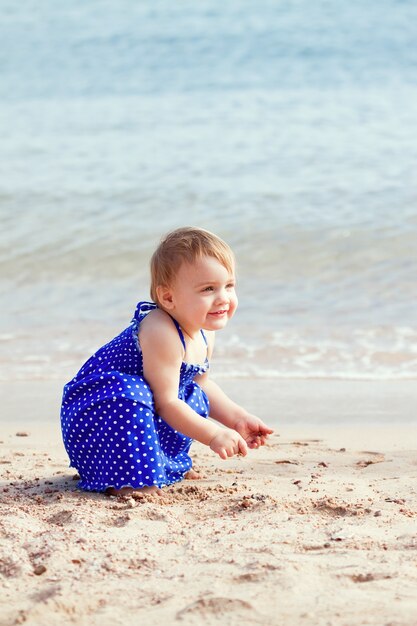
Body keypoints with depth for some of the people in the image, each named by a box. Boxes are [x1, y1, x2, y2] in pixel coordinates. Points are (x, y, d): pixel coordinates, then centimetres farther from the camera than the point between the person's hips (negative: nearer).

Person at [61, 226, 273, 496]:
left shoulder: (204, 332, 2)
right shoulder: (161, 333, -29)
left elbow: (202, 383, 20)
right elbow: (165, 402, -28)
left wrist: (237, 418, 11)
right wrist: (214, 435, -25)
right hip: (93, 409, -10)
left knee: (194, 398, 11)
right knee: (132, 394, -36)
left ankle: (165, 464, 20)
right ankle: (129, 479, -24)